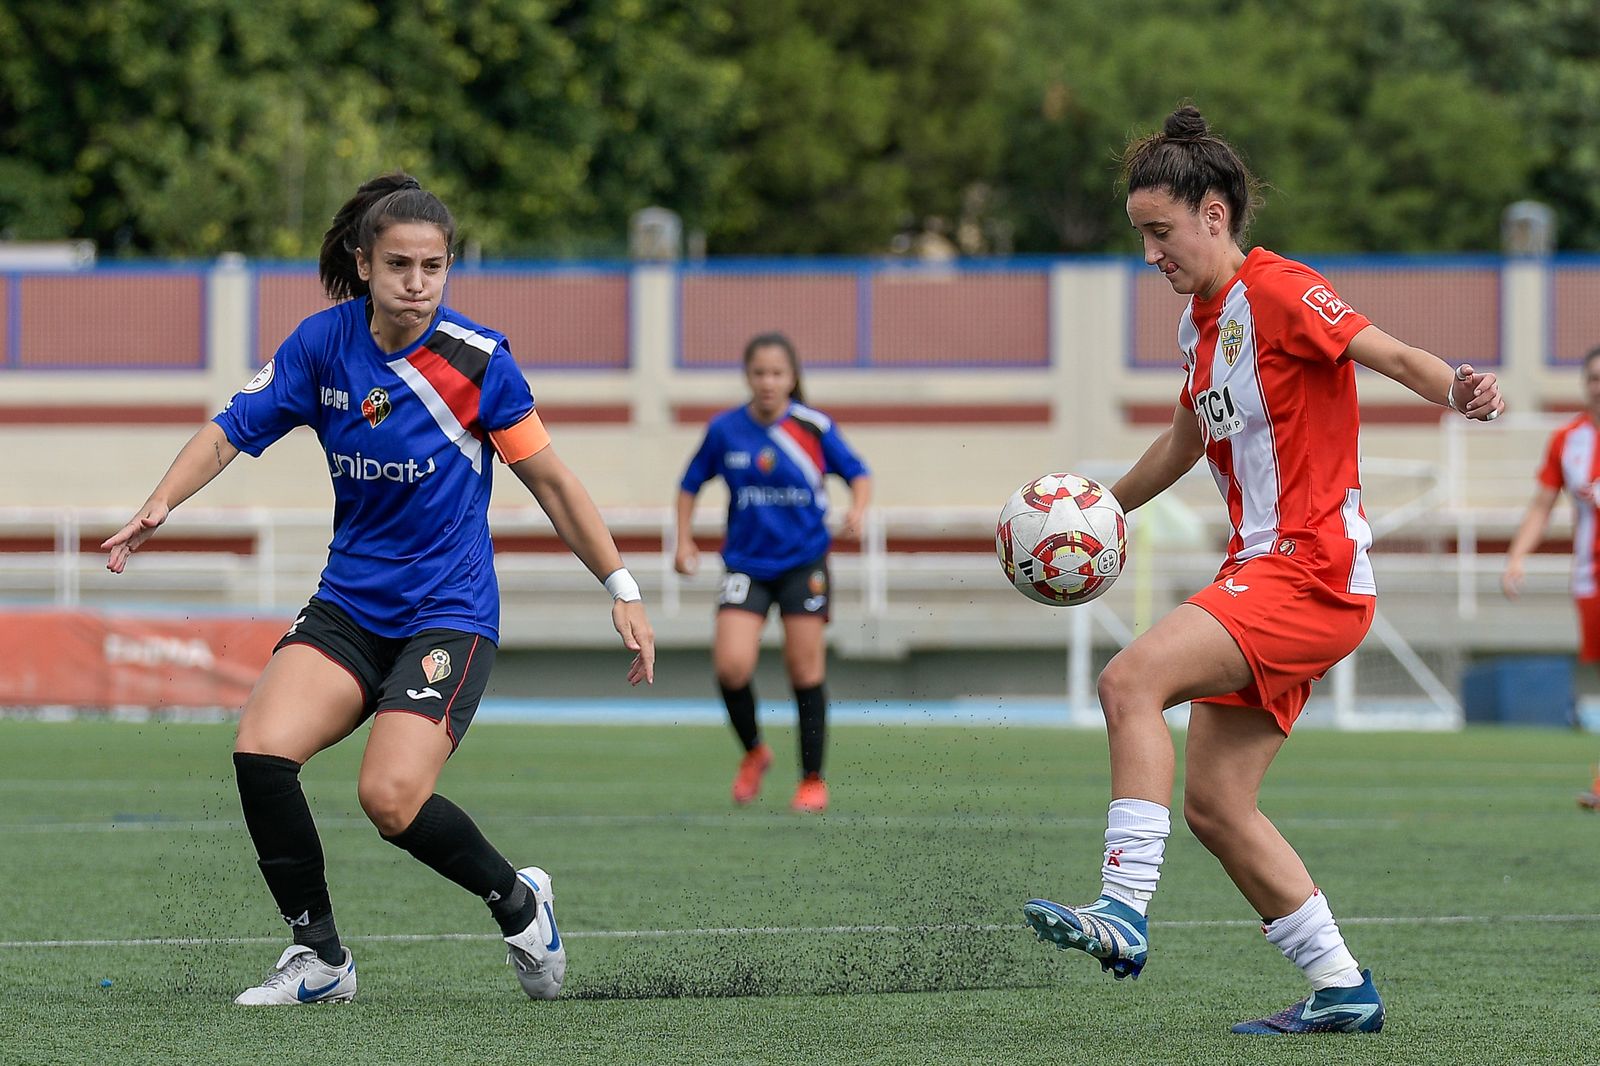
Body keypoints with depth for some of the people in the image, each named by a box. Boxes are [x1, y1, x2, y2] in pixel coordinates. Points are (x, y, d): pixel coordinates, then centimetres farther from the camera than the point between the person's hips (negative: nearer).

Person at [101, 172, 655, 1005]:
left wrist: (622, 589, -4)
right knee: (260, 750, -19)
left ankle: (517, 902, 9)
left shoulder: (476, 359, -11)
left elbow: (549, 480, -4)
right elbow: (233, 429, 2)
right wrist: (160, 505, -14)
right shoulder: (323, 343, -3)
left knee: (391, 798, -21)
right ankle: (318, 960, -2)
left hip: (450, 612, -4)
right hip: (349, 604, 4)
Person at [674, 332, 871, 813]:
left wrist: (857, 510, -17)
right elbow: (691, 484, 13)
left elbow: (858, 474, 3)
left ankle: (813, 780, 14)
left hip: (803, 561, -1)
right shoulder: (725, 429, -2)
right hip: (746, 563, 1)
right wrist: (684, 541, 5)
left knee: (805, 669, 0)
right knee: (731, 665, -15)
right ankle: (753, 752, 13)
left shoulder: (813, 426, -7)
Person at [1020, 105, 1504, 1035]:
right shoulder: (1200, 323, 17)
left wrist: (1459, 391, -40)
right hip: (1263, 576, 9)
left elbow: (1392, 354, -21)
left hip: (1311, 572, -9)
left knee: (1133, 680, -26)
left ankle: (1125, 914, -32)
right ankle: (1342, 989, 11)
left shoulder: (1275, 290, -10)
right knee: (1215, 805, 5)